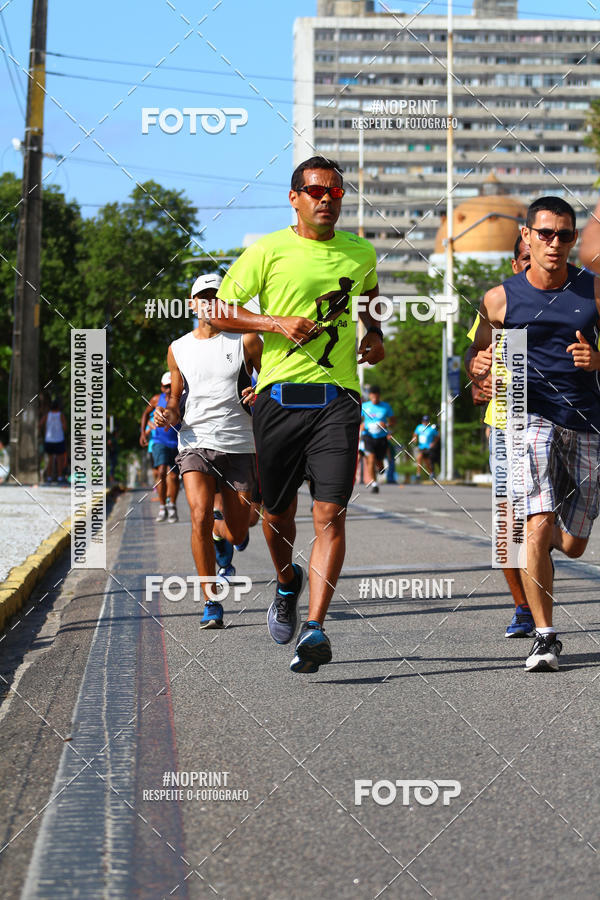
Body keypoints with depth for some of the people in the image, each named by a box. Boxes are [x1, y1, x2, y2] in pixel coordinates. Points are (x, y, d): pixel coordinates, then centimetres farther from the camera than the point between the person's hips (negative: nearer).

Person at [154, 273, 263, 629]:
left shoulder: (246, 341, 4)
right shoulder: (179, 349, 10)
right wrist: (169, 415, -2)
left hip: (239, 445, 0)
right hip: (195, 443, 0)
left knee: (236, 534, 3)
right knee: (200, 517, -21)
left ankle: (221, 535, 44)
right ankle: (212, 603, -13)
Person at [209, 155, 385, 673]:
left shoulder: (361, 254, 11)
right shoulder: (269, 251, 1)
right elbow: (218, 313, 1)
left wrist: (376, 336, 15)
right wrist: (276, 323, -12)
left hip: (338, 397, 1)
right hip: (280, 394, -1)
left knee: (330, 512, -12)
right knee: (278, 510, 10)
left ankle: (315, 629, -15)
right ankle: (287, 582, 42)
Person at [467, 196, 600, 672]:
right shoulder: (500, 299, 1)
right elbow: (476, 356, 12)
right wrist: (478, 364, -12)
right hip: (530, 417, -2)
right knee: (539, 526, -22)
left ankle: (536, 529, 47)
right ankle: (544, 637, -14)